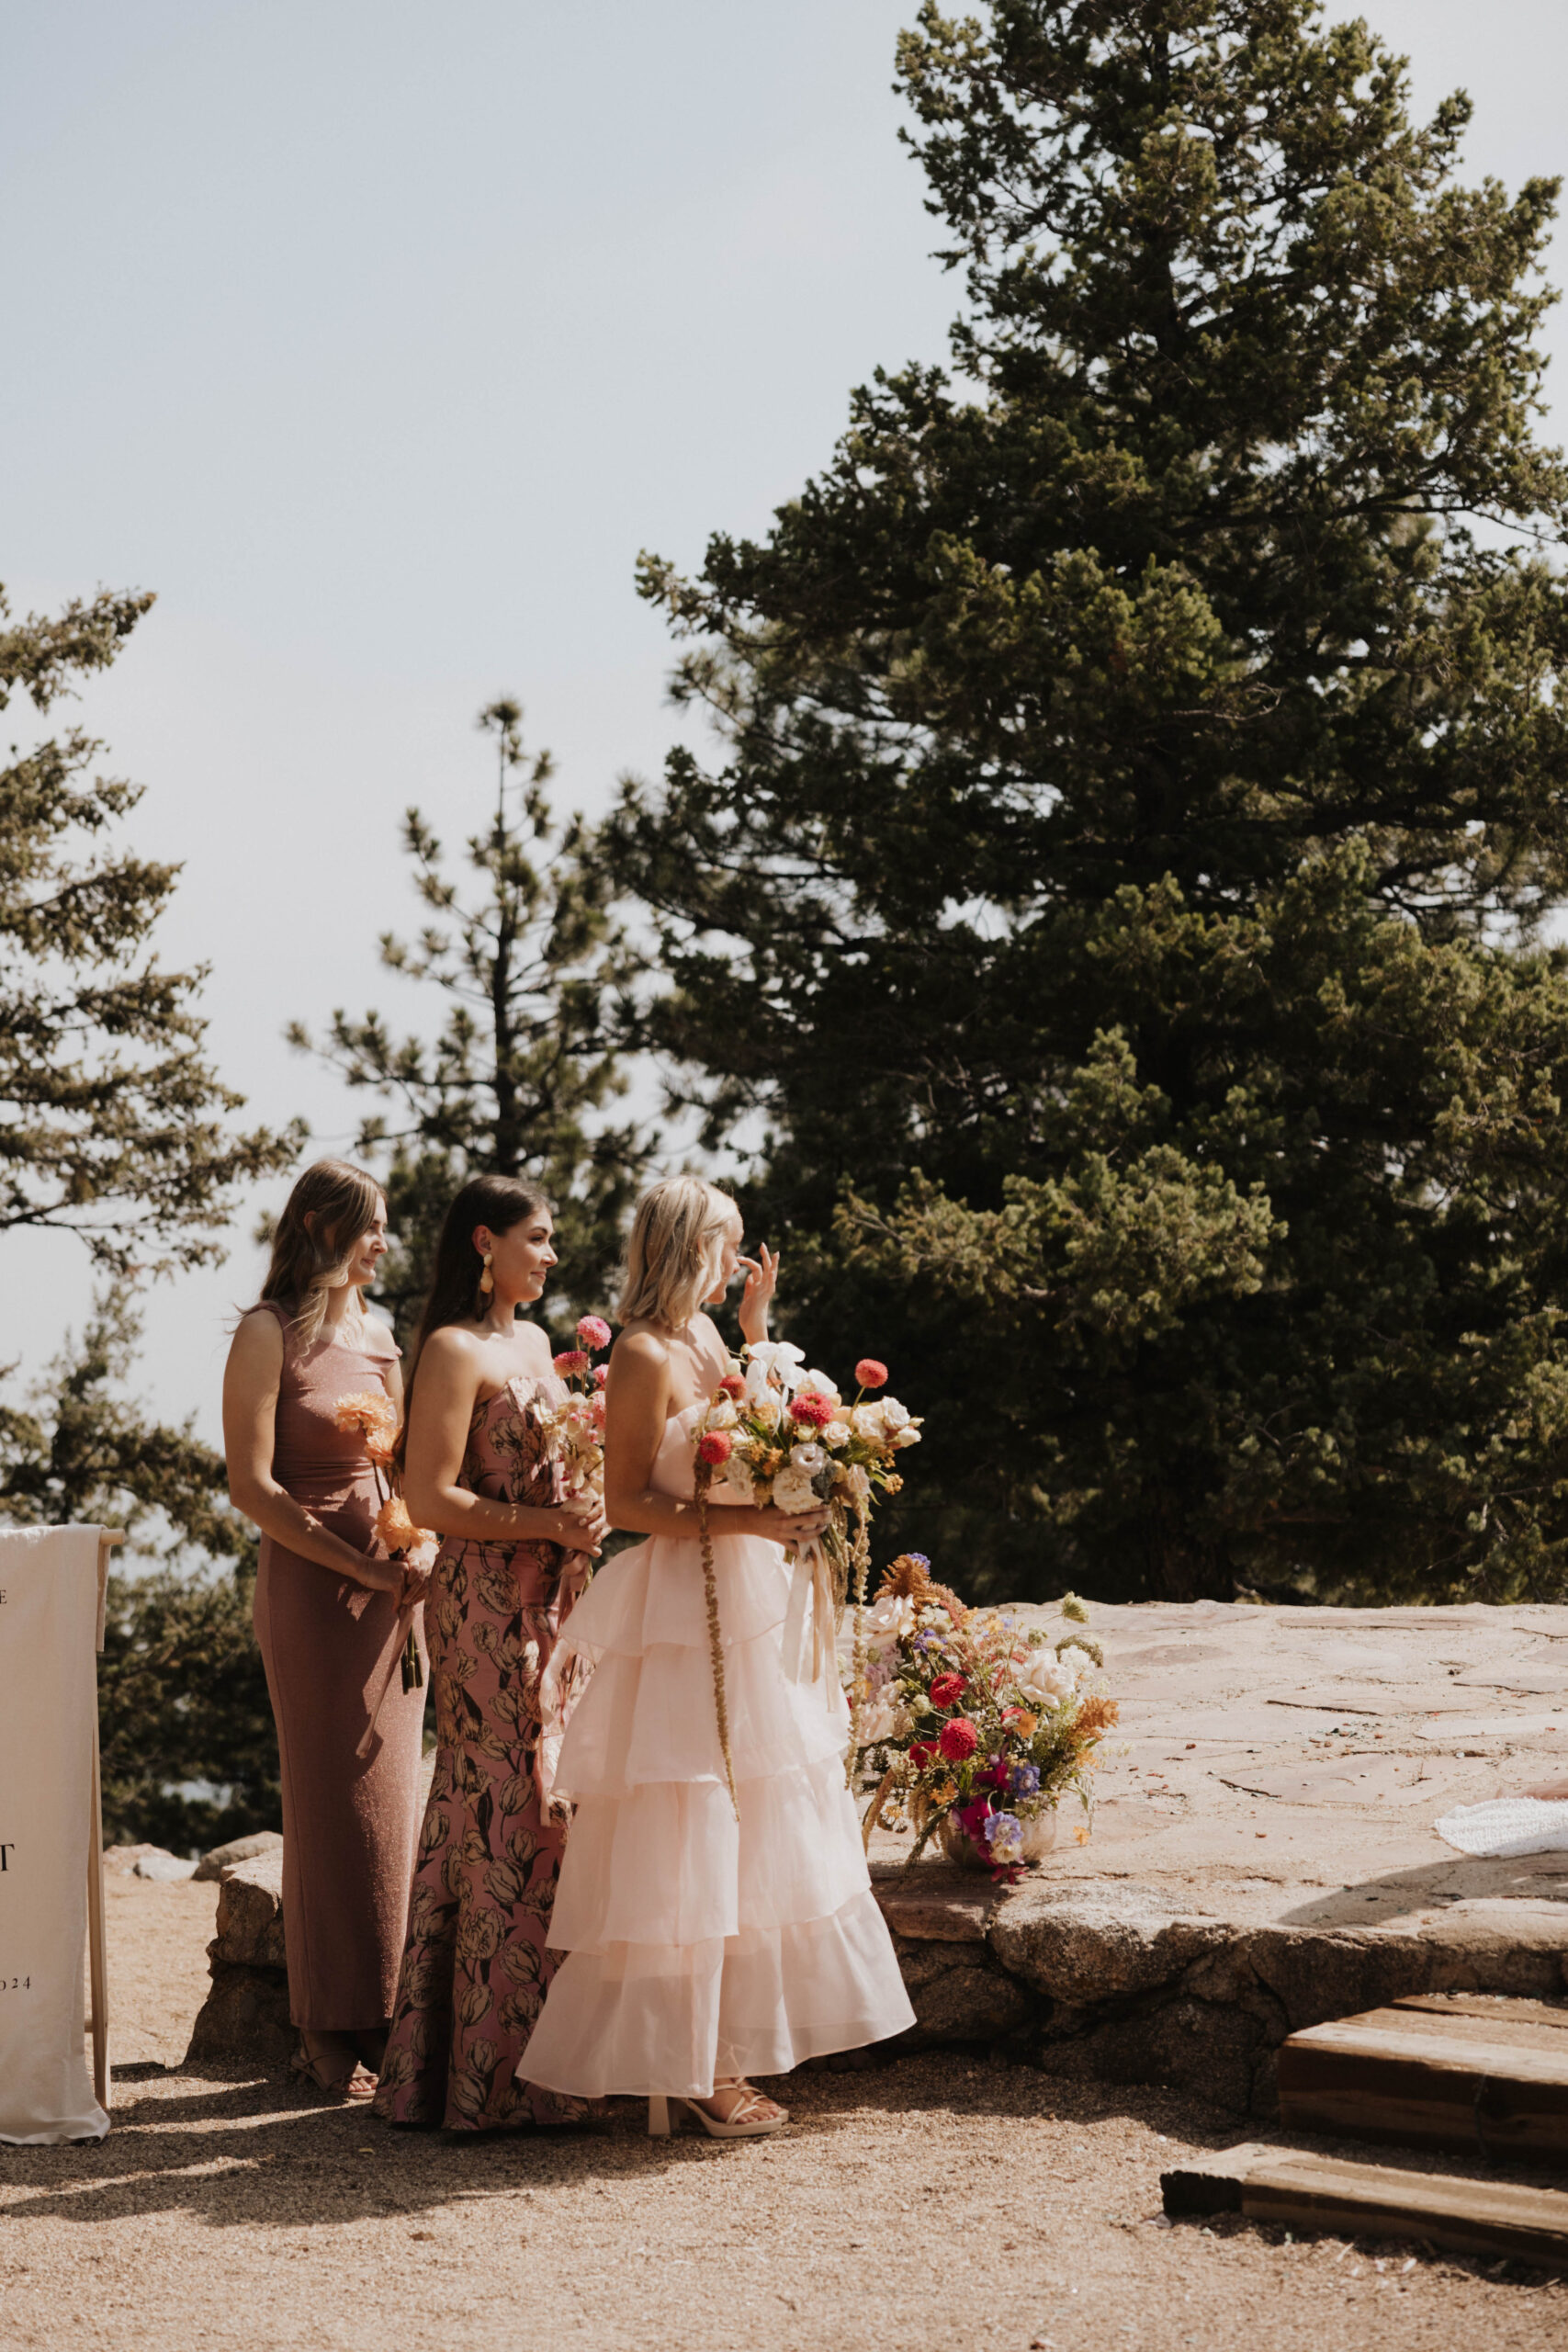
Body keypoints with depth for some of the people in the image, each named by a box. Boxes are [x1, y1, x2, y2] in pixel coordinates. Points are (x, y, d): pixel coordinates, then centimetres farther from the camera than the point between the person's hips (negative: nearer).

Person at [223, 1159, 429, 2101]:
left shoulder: (379, 1335, 13)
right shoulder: (270, 1334, -7)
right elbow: (251, 1484, -12)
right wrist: (365, 1569, -15)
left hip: (394, 1585, 6)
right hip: (313, 1583, -6)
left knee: (392, 1799, 8)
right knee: (337, 1801, -3)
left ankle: (383, 2017, 16)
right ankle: (331, 2033, 6)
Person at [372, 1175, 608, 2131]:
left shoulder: (535, 1343, 17)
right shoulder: (455, 1349, -9)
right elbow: (430, 1497, -15)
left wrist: (588, 1521, 9)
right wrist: (548, 1524, -18)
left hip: (551, 1596, 9)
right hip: (487, 1598, -9)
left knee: (549, 1804, 9)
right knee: (505, 1811, -6)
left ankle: (544, 2047, 16)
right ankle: (497, 2074, 0)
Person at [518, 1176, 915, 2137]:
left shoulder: (704, 1336, 14)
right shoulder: (645, 1353, -12)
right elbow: (626, 1499, -16)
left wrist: (756, 1330, 14)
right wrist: (745, 1520, -24)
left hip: (744, 1605, 9)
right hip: (681, 1611, -9)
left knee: (745, 1835, 12)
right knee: (684, 1847, -5)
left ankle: (720, 2047, 19)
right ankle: (684, 2067, 2)